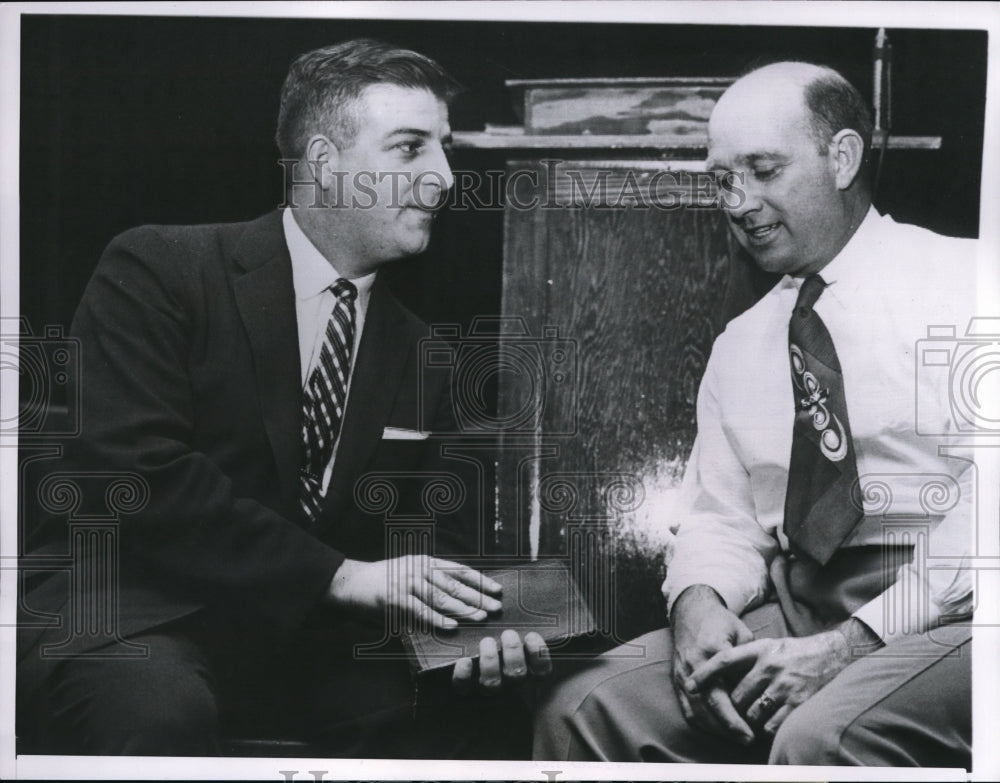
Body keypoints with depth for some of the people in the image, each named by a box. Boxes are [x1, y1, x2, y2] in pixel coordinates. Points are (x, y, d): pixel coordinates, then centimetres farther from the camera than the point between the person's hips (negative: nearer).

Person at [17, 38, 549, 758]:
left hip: (311, 635, 4)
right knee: (158, 710, -36)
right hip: (140, 613, -3)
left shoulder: (417, 348, 11)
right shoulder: (157, 271, -6)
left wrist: (474, 623, -15)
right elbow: (132, 469, -18)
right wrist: (341, 575, -23)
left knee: (483, 711, -19)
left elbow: (441, 535, 10)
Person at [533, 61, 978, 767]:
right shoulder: (739, 347, 18)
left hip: (941, 608, -5)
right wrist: (699, 601, -9)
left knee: (820, 736, -34)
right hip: (791, 610, 5)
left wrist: (851, 642, -20)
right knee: (581, 709, -13)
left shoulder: (961, 284, -2)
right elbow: (718, 519, 15)